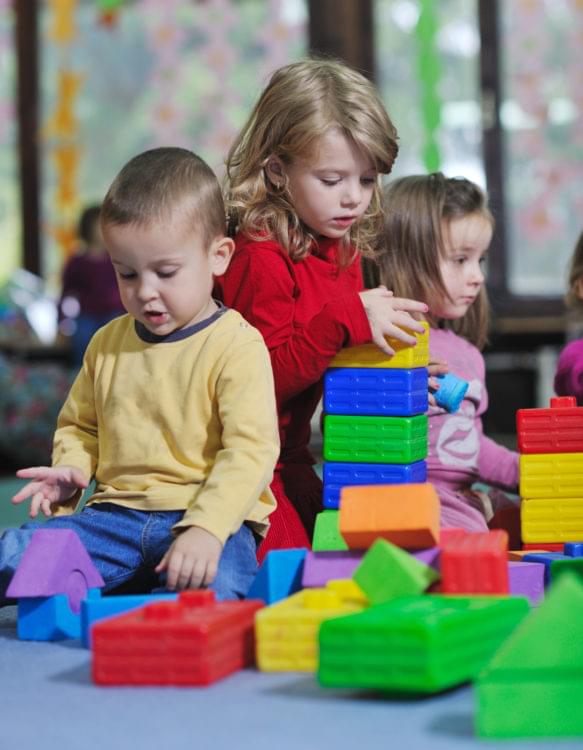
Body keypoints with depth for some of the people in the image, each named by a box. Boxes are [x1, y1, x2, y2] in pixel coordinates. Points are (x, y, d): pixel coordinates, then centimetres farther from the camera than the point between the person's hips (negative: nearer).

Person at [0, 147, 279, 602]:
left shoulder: (238, 347, -7)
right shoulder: (108, 343, 14)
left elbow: (249, 451, -16)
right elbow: (80, 426, 28)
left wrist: (206, 530, -30)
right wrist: (71, 470, 3)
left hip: (214, 517, -5)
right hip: (117, 513, 5)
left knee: (211, 588, -38)